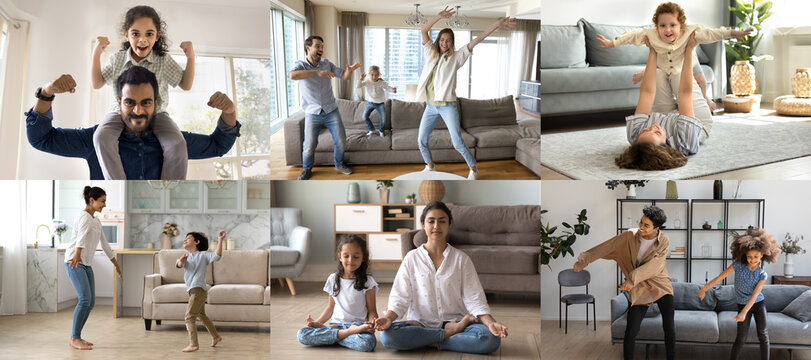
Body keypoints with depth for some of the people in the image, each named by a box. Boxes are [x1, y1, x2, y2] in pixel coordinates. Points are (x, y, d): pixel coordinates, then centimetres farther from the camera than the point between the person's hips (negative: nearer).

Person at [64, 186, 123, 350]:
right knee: (85, 299, -18)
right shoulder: (84, 216, -9)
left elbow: (104, 245, 26)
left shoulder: (96, 221, 18)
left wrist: (116, 265, 28)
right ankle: (75, 338, -11)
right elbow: (82, 236, -31)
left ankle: (76, 336, 13)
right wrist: (77, 254, -48)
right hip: (74, 261, -9)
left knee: (90, 303, 4)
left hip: (86, 264, 9)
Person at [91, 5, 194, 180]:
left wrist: (190, 57, -11)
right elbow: (97, 84, 8)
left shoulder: (163, 60, -2)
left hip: (155, 114, -1)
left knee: (177, 144, -32)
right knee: (102, 137, -31)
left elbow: (186, 85, 3)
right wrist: (96, 54, -4)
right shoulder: (117, 59, 3)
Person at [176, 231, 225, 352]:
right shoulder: (186, 256, 15)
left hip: (198, 289, -9)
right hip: (192, 290, 9)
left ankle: (194, 344, -12)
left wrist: (220, 240, -29)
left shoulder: (203, 255, -3)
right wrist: (182, 261, -32)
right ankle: (216, 336, 35)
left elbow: (217, 256, -21)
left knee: (189, 317, -12)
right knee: (201, 315, 22)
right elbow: (178, 265, -7)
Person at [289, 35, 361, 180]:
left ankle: (339, 164, 30)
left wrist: (350, 70, -20)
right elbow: (293, 75, -31)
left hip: (331, 111, 3)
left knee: (341, 141, 4)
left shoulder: (326, 63, 3)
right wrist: (318, 72, -38)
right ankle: (307, 169, 22)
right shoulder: (300, 64, -8)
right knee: (309, 146, -4)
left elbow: (344, 76, 5)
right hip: (312, 114, -3)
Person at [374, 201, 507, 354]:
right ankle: (450, 332, -16)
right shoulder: (412, 258, 5)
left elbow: (474, 299, -1)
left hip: (455, 321, 0)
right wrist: (388, 318, -21)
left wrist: (491, 323, -19)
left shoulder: (461, 259, 5)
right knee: (387, 335, -31)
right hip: (421, 323, 1)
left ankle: (432, 342, -16)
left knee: (491, 339, -29)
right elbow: (400, 297, 0)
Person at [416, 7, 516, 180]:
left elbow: (477, 40, -5)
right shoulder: (431, 53, 11)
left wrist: (497, 25, -12)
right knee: (421, 141, 8)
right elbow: (423, 30, 5)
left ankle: (473, 169, 10)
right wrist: (439, 16, -5)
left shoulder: (456, 57, 2)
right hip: (430, 106, 4)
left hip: (447, 106, -4)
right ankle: (430, 166, 30)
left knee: (458, 143, -7)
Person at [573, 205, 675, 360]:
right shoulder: (630, 236, -8)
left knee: (669, 327, -10)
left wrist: (632, 279, -30)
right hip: (639, 290, 0)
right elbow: (605, 247, -3)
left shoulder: (664, 241, -10)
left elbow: (653, 265, -20)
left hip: (661, 287, 0)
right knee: (631, 331, -6)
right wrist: (583, 261, -2)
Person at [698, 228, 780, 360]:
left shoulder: (762, 275, -11)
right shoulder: (738, 266, -13)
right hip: (743, 304, -1)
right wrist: (704, 289, -4)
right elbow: (719, 277, -8)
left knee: (763, 335, -1)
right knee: (741, 338, -6)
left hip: (758, 303, 1)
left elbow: (755, 295, -18)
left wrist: (744, 312, -28)